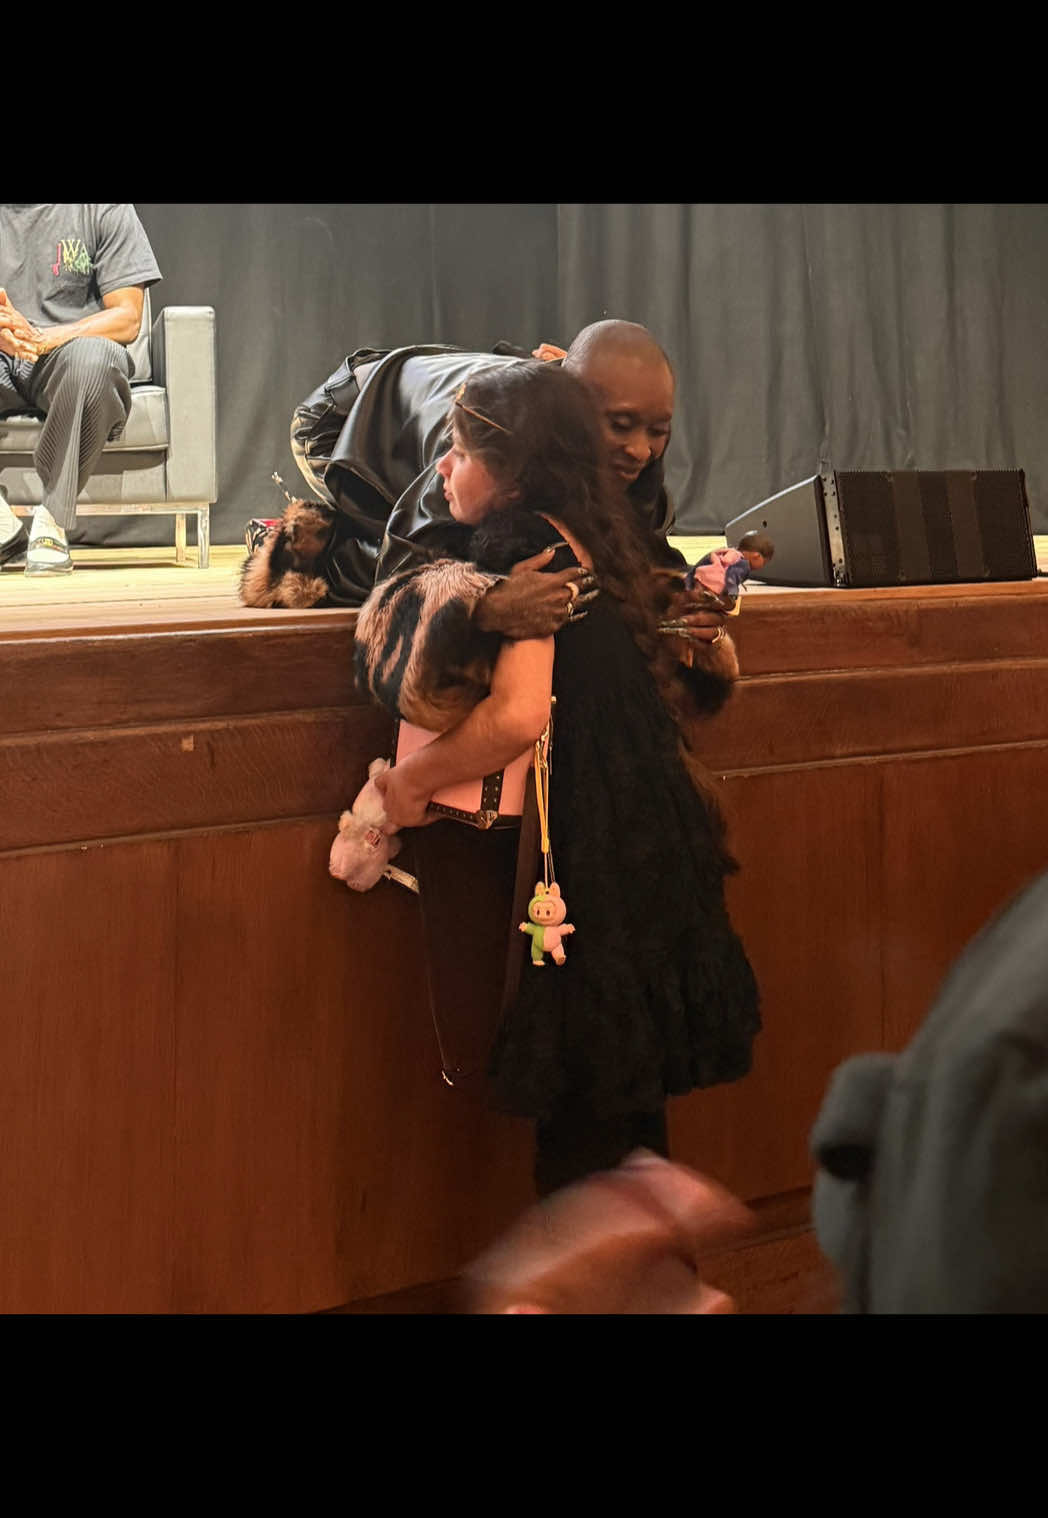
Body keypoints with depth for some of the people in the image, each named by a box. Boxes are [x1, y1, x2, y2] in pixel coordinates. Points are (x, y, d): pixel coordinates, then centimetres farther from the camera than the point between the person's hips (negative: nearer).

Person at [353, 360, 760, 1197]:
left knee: (582, 1127, -2)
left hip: (586, 863, -9)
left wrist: (413, 778, -16)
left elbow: (516, 715, -29)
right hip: (650, 842, 9)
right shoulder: (597, 536, 12)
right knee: (628, 1107, 17)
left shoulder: (526, 549, -15)